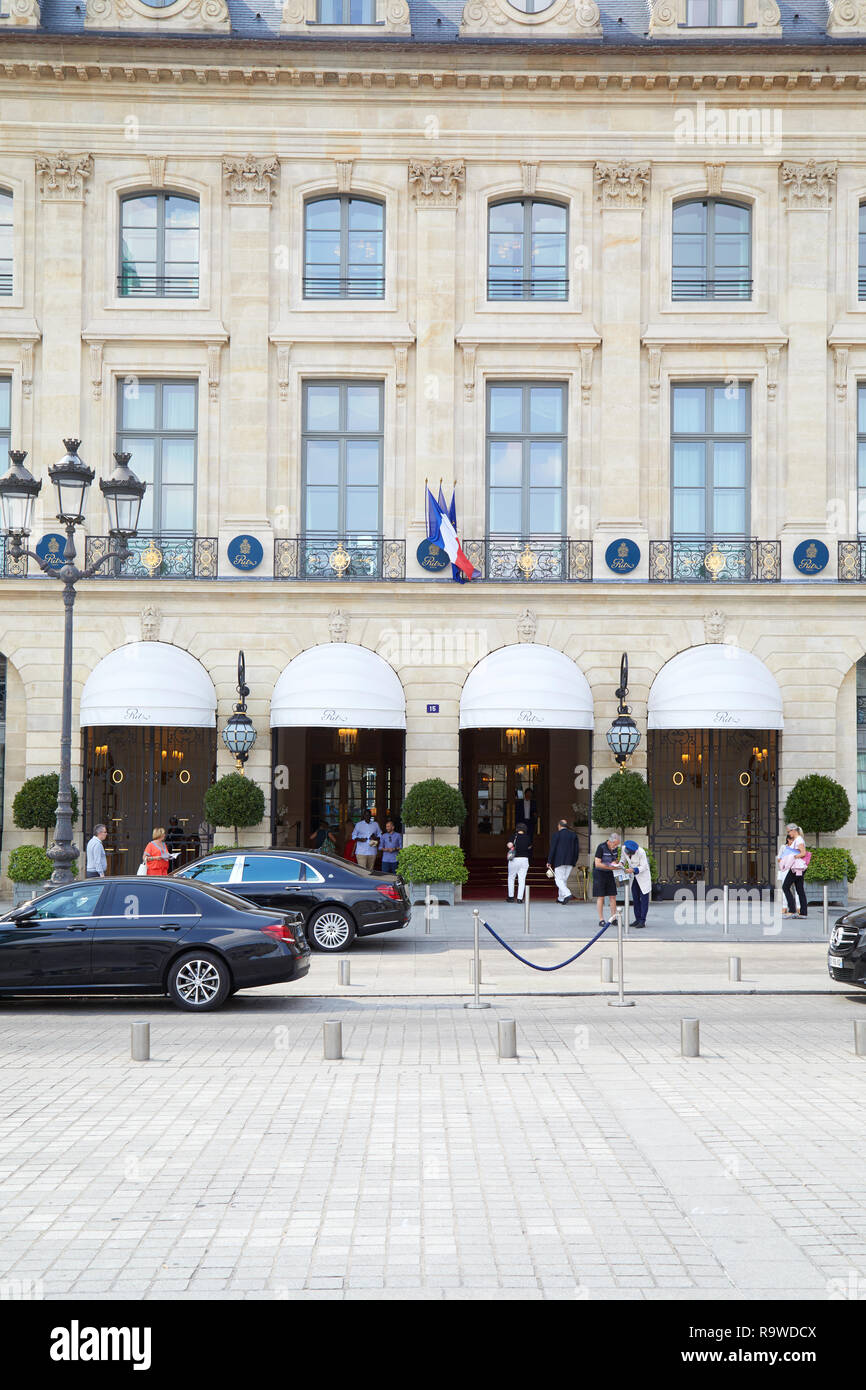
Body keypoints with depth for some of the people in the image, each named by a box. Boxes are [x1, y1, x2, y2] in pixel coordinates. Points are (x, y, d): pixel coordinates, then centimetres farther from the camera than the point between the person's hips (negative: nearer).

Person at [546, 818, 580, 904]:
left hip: (560, 861, -5)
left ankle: (567, 894, -23)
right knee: (564, 879, 15)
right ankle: (561, 898, 18)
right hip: (570, 862, 5)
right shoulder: (573, 835, 9)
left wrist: (549, 862, -2)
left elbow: (552, 849, -7)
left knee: (559, 879, -3)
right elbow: (577, 849, 8)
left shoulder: (557, 835, -5)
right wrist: (574, 861, 15)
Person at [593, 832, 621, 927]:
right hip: (599, 873, -6)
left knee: (613, 896, 1)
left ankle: (613, 918, 6)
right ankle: (601, 920, -2)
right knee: (600, 897, -5)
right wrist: (610, 866, -28)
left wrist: (614, 863, -9)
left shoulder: (615, 848, 0)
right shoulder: (601, 847, -20)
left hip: (609, 873, 6)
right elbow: (597, 864, -24)